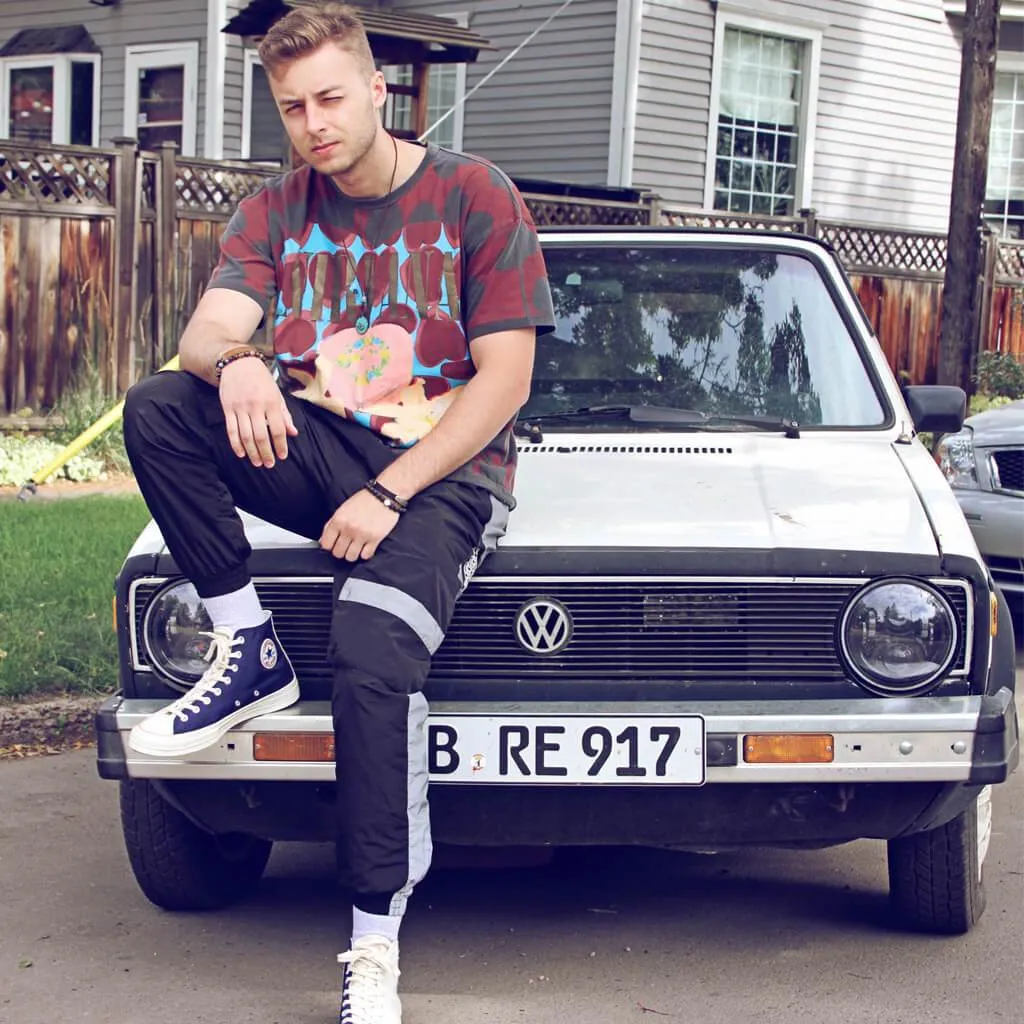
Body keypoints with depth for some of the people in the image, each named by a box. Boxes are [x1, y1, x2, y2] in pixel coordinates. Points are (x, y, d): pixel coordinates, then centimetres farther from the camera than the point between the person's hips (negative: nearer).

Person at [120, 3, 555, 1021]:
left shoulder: (475, 197, -4)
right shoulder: (275, 212, 9)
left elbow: (505, 379, -9)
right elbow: (205, 331, -5)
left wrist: (388, 495, -17)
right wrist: (235, 364, -32)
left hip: (445, 469, -5)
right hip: (316, 449, 5)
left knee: (369, 659, -31)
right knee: (155, 408, -21)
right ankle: (250, 650, -12)